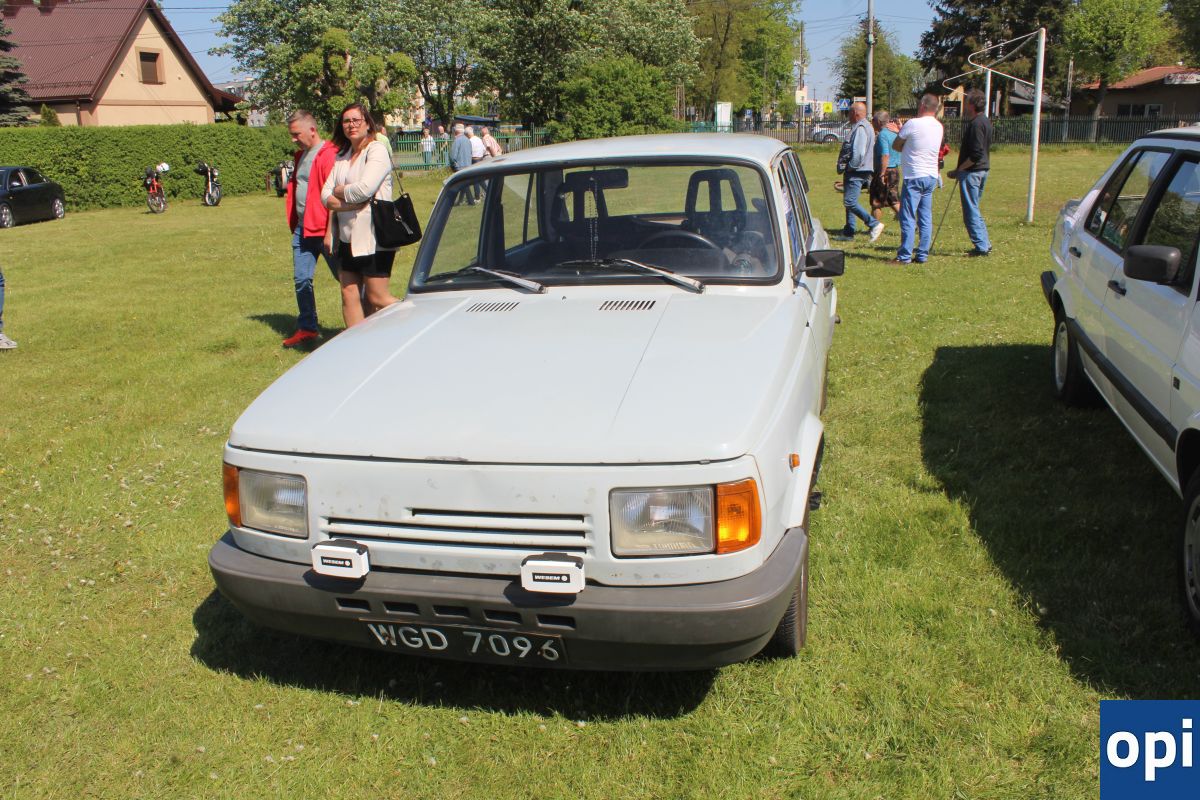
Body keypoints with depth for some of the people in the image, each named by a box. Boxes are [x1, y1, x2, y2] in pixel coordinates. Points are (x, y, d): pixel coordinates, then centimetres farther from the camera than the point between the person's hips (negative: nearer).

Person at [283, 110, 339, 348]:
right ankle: (307, 328, 17)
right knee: (301, 280, 7)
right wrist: (294, 224, 19)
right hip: (303, 228, 8)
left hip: (323, 229, -8)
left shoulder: (328, 156, -15)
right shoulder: (301, 156, 15)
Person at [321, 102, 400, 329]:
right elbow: (325, 195, 7)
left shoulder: (377, 150, -6)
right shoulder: (342, 156, 15)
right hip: (348, 237, 7)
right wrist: (351, 202, -11)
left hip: (373, 237, -7)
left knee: (377, 298, -5)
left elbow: (364, 189, -20)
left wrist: (339, 192, -2)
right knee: (350, 296, 7)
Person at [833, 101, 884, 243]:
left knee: (850, 202, -13)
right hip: (859, 171, 11)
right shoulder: (866, 127, 18)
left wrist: (850, 167, -14)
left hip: (856, 172, -11)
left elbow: (859, 153, -26)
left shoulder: (860, 129, -16)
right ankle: (849, 232, 17)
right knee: (849, 201, 13)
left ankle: (874, 224, -13)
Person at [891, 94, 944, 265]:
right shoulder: (938, 126, 8)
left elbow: (896, 145, -2)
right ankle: (922, 255, 12)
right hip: (931, 176, 7)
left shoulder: (913, 124, -13)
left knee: (908, 218, -4)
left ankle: (904, 256, -4)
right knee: (926, 218, 9)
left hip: (914, 176, -7)